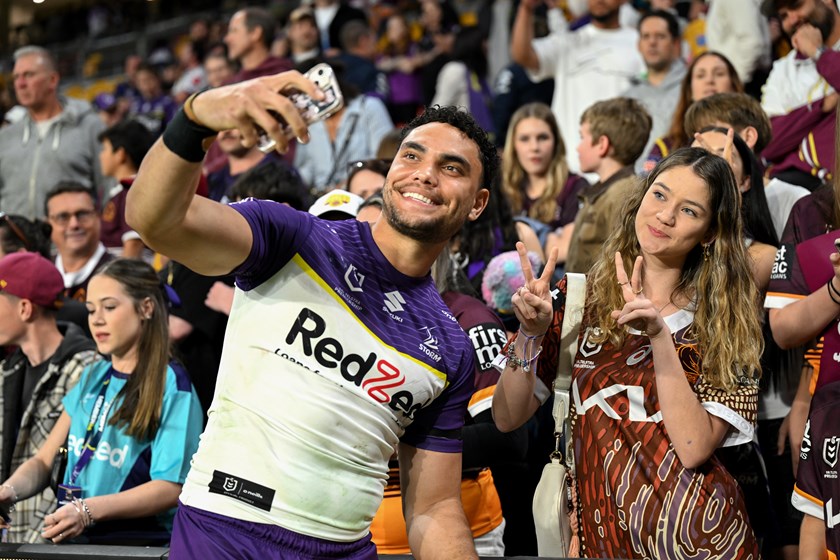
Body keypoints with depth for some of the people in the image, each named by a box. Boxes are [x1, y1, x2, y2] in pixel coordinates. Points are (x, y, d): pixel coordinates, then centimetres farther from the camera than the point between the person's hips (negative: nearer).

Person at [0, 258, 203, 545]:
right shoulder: (93, 378, 17)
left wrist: (89, 510, -22)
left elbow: (169, 488, -11)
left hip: (136, 541, -6)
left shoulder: (172, 387, -3)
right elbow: (44, 460, 16)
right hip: (73, 539, 6)